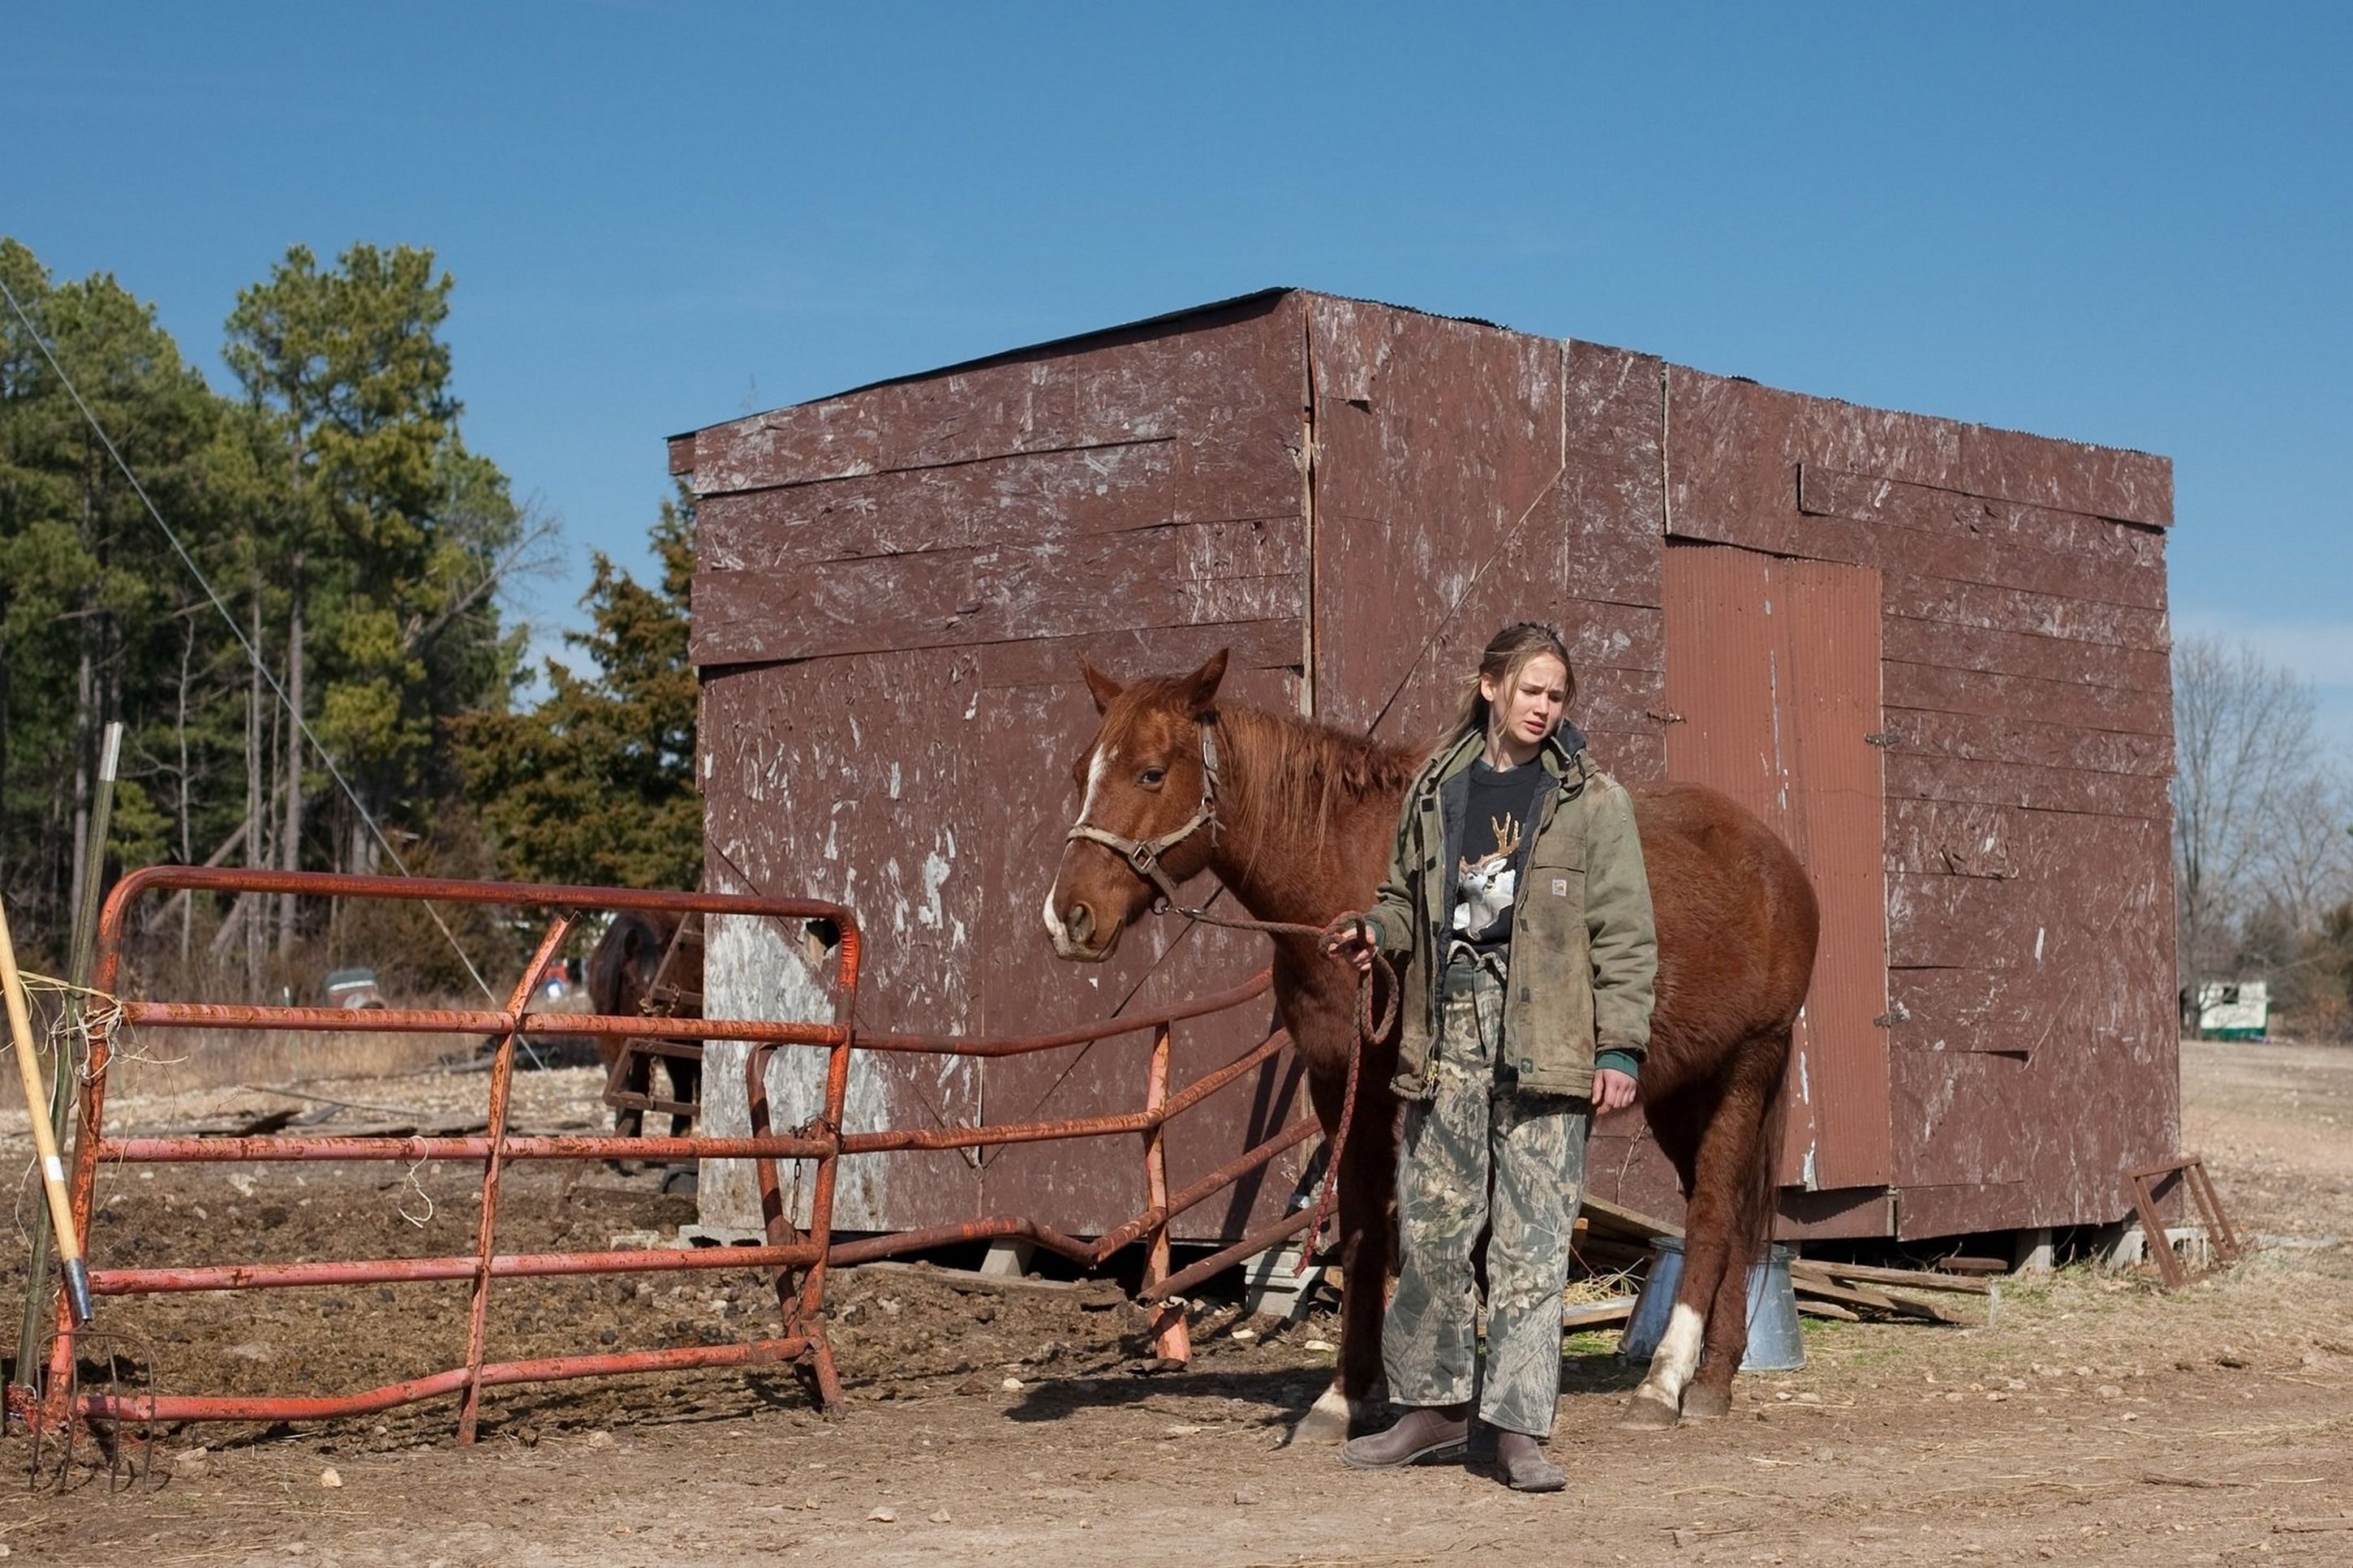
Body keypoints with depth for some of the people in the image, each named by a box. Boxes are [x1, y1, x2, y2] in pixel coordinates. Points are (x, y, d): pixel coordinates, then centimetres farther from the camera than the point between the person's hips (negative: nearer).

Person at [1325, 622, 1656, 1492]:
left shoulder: (1593, 801, 1)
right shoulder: (1436, 790, 11)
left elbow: (1625, 937, 0)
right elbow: (1407, 893, 23)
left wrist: (1620, 1047, -7)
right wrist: (1374, 931, 1)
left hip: (1544, 1043, -3)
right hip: (1447, 1036, 3)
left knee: (1532, 1238, -3)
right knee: (1430, 1225, 7)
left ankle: (1519, 1426, 2)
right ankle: (1434, 1406, 21)